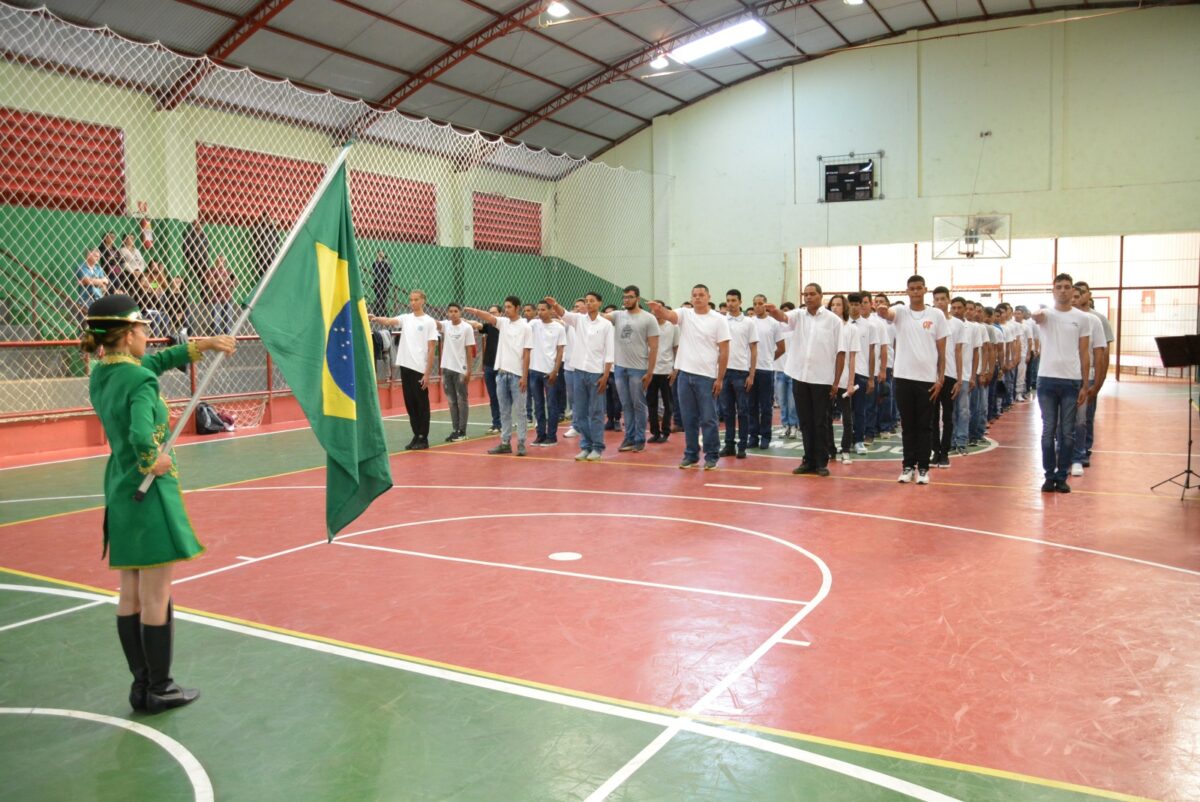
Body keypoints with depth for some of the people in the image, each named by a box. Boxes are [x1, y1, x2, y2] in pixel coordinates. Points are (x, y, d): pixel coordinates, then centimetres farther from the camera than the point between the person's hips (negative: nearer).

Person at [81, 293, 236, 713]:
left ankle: (141, 685, 26)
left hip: (119, 491, 9)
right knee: (156, 600, 2)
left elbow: (155, 360, 21)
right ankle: (158, 690, 14)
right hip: (150, 494, -9)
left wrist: (204, 344, 22)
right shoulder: (140, 380, -20)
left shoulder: (101, 374, 6)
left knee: (131, 597, 15)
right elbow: (141, 435, -36)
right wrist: (153, 463, -17)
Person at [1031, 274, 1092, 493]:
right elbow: (1038, 317, -25)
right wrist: (1036, 316, -51)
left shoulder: (1082, 318, 5)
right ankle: (1049, 476, 12)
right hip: (1047, 379, -1)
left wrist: (1085, 385, 1)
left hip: (1072, 381, 1)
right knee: (1049, 431, 5)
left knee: (1067, 433, 5)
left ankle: (1062, 477, 13)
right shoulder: (1047, 314, 3)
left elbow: (1084, 354, 5)